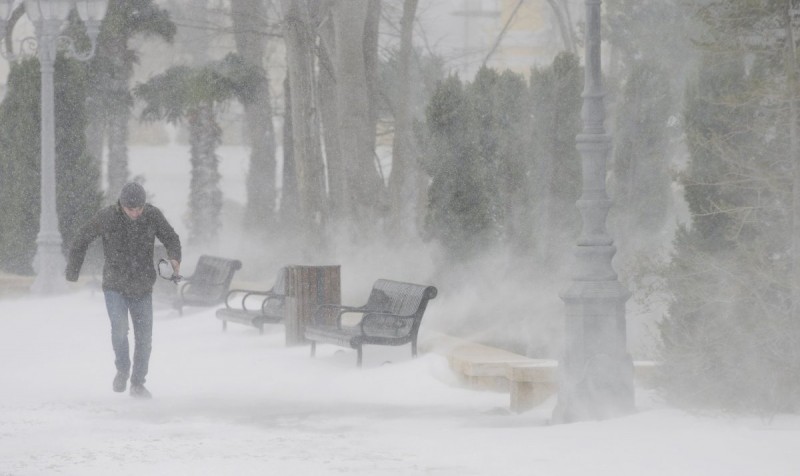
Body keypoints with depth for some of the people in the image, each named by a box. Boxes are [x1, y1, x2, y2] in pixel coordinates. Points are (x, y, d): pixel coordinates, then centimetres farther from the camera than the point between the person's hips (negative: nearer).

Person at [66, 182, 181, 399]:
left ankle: (137, 383, 20)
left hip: (142, 289, 2)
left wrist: (174, 257, -22)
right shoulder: (106, 217, -13)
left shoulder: (153, 216, -9)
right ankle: (122, 369, 2)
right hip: (115, 286, -2)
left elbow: (171, 238, 2)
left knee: (144, 338, 3)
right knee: (119, 327, -23)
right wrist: (72, 272, 7)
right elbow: (82, 239, 0)